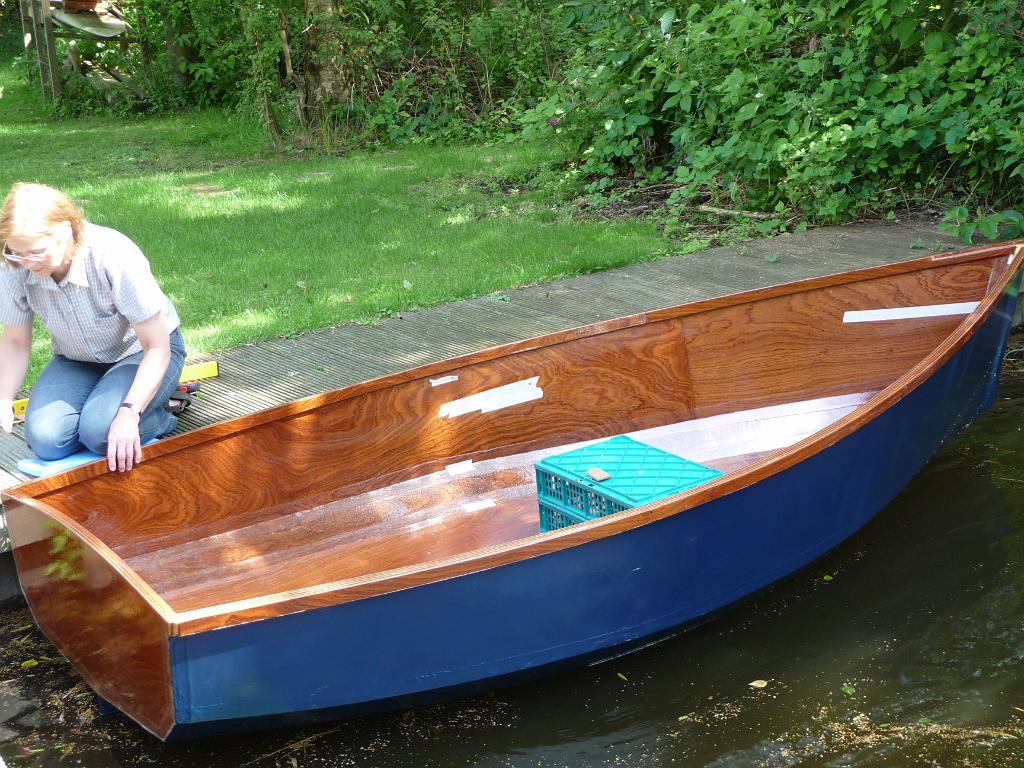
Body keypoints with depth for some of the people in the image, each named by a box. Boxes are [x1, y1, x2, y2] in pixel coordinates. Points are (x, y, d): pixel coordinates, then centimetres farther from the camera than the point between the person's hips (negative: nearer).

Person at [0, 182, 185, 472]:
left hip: (140, 353, -4)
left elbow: (157, 348, -24)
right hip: (76, 361, 5)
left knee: (100, 430, -30)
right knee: (45, 439, -19)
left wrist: (130, 413, -35)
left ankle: (157, 419, 1)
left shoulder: (115, 257, -32)